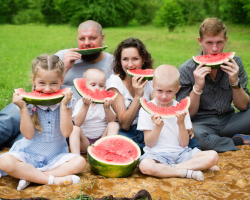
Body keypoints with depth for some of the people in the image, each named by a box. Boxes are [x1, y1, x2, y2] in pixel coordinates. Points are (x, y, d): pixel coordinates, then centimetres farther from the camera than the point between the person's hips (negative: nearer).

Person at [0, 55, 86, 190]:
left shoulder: (64, 101, -5)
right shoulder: (29, 102, -8)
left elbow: (66, 132, -15)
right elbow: (28, 134, -14)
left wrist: (64, 105, -21)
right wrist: (23, 108, -22)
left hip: (56, 155, 1)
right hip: (29, 153, -1)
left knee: (80, 162, -25)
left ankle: (29, 176, -23)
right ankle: (54, 179, -25)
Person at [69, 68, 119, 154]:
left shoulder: (105, 102, 4)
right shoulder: (81, 103, -1)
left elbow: (112, 120, -9)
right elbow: (77, 123, -16)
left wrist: (107, 108, -27)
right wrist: (85, 106, -26)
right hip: (85, 142, -1)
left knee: (114, 125, -21)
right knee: (75, 129, -26)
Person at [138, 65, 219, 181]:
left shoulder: (181, 108, 7)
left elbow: (184, 144, 3)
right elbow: (149, 144, -4)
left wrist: (181, 124, -13)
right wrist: (158, 127, -20)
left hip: (180, 153, 3)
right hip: (157, 154, -3)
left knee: (213, 156, -18)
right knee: (145, 166, -37)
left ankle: (171, 168, -18)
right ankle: (188, 172, -22)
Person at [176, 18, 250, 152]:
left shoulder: (234, 63, -1)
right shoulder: (186, 70, -9)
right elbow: (187, 114, -9)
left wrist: (235, 82, -17)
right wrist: (197, 87, -24)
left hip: (228, 120, 2)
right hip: (201, 123, -2)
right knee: (192, 134, -38)